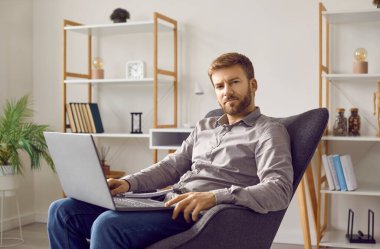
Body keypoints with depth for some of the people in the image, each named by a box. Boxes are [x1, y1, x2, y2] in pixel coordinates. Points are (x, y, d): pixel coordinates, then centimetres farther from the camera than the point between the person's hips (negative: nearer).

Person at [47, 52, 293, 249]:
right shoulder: (204, 127, 25)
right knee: (64, 211, -3)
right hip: (169, 202, 8)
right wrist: (129, 182, 1)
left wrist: (215, 196, -29)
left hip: (203, 215, -8)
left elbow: (279, 191, -15)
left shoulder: (270, 131, 0)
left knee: (108, 225, -32)